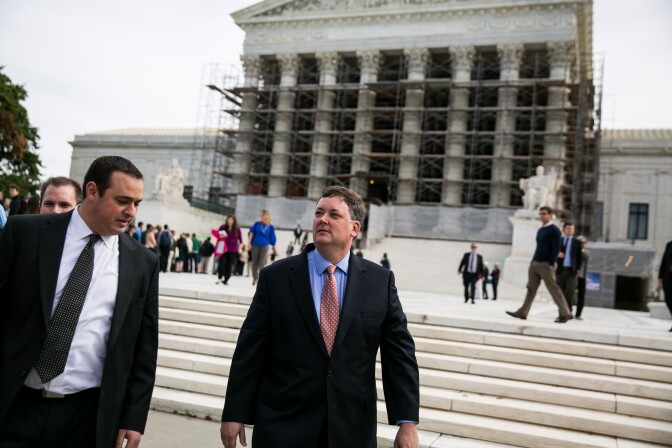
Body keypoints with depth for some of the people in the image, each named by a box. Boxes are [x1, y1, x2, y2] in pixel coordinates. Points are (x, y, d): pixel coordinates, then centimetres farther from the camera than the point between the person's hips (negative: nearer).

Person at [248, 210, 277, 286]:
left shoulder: (270, 227, 3)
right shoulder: (257, 224, 4)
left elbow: (272, 239, 8)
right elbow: (251, 232, -1)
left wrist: (274, 250, 12)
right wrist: (249, 242, -14)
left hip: (265, 246, -1)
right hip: (255, 245, 2)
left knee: (261, 263, -9)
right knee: (254, 262, 7)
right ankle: (255, 278, 18)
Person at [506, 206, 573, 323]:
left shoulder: (554, 230, -7)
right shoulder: (540, 230, 18)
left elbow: (556, 248, -13)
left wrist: (550, 264, -18)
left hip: (546, 264, -8)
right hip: (535, 264, 8)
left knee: (554, 289, -4)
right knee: (531, 288, 5)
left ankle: (565, 314, 5)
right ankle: (522, 313, 4)